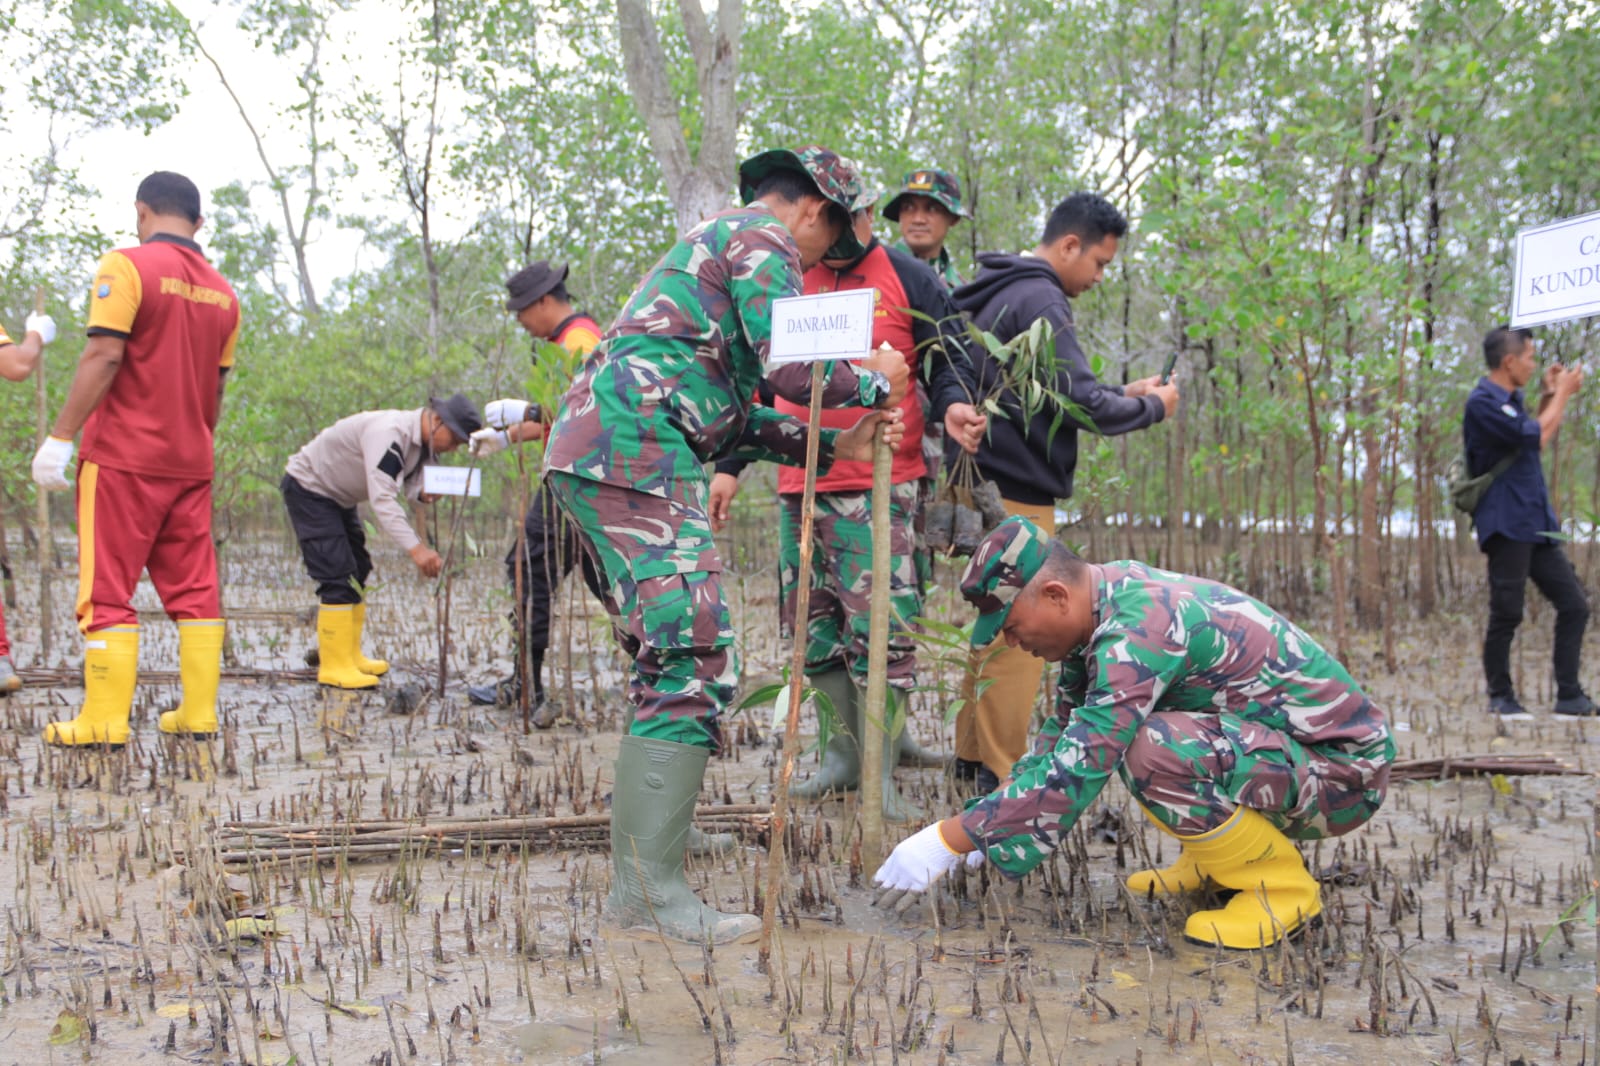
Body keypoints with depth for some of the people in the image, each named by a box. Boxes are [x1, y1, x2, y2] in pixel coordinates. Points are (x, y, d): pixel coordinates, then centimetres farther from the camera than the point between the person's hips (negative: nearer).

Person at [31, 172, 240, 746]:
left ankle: (104, 721, 0)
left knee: (106, 590, 0)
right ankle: (198, 714, 10)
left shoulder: (127, 266, -8)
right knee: (195, 589, 9)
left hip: (124, 458, -5)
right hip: (191, 463, 6)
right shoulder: (222, 292, 11)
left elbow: (103, 359, -16)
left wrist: (59, 437, -13)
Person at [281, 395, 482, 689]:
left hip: (337, 496, 10)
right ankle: (335, 666, -11)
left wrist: (422, 493, -28)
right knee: (337, 576, -15)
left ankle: (350, 656, 19)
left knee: (357, 572, 12)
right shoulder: (389, 433, -33)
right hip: (308, 487, -10)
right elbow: (382, 499, -41)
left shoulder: (421, 442, -2)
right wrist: (415, 549, -47)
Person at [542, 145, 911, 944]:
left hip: (590, 457, 11)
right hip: (636, 456, -10)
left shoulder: (708, 246, 33)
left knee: (670, 665, 14)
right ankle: (650, 890, -14)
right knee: (695, 666, -13)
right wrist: (875, 383, 8)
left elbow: (732, 419, 30)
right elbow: (793, 369, -11)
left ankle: (634, 874, 15)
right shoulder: (761, 239, 2)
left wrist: (835, 445, 26)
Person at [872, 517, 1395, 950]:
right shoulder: (1105, 596, 1)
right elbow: (1065, 731, 14)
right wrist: (981, 822, 5)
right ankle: (1215, 861, 16)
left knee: (1153, 750, -31)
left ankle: (1282, 885, -9)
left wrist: (948, 840, -24)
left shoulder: (1140, 630, -27)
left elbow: (1076, 771, -30)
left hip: (1344, 772, -9)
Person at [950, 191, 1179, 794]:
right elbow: (1080, 403, -21)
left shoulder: (999, 294, 18)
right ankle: (1002, 772, -2)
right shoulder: (1039, 301, -15)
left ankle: (973, 753, 24)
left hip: (986, 487, 11)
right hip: (1017, 493, -11)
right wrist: (1152, 407, -4)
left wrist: (1123, 393, 17)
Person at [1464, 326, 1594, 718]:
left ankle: (1569, 696, 10)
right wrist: (1562, 394, -4)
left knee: (1574, 605, 5)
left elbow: (1533, 437, 29)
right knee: (1506, 614, -4)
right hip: (1506, 525, -9)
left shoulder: (1509, 400, 18)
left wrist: (1551, 396, 20)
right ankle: (1500, 697, 8)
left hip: (1535, 524, 9)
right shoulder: (1483, 403, -13)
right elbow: (1535, 437, -18)